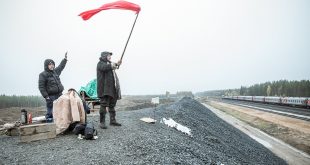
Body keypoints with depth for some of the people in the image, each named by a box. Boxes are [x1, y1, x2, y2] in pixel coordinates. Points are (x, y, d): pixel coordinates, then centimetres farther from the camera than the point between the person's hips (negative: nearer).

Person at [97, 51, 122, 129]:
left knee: (112, 105, 11)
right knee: (104, 105, -9)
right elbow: (104, 67, -21)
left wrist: (116, 64, -3)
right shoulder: (101, 63, -1)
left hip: (112, 88, 8)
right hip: (104, 88, -8)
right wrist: (111, 65, -36)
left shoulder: (109, 63, 27)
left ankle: (112, 121, 19)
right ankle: (102, 122, -2)